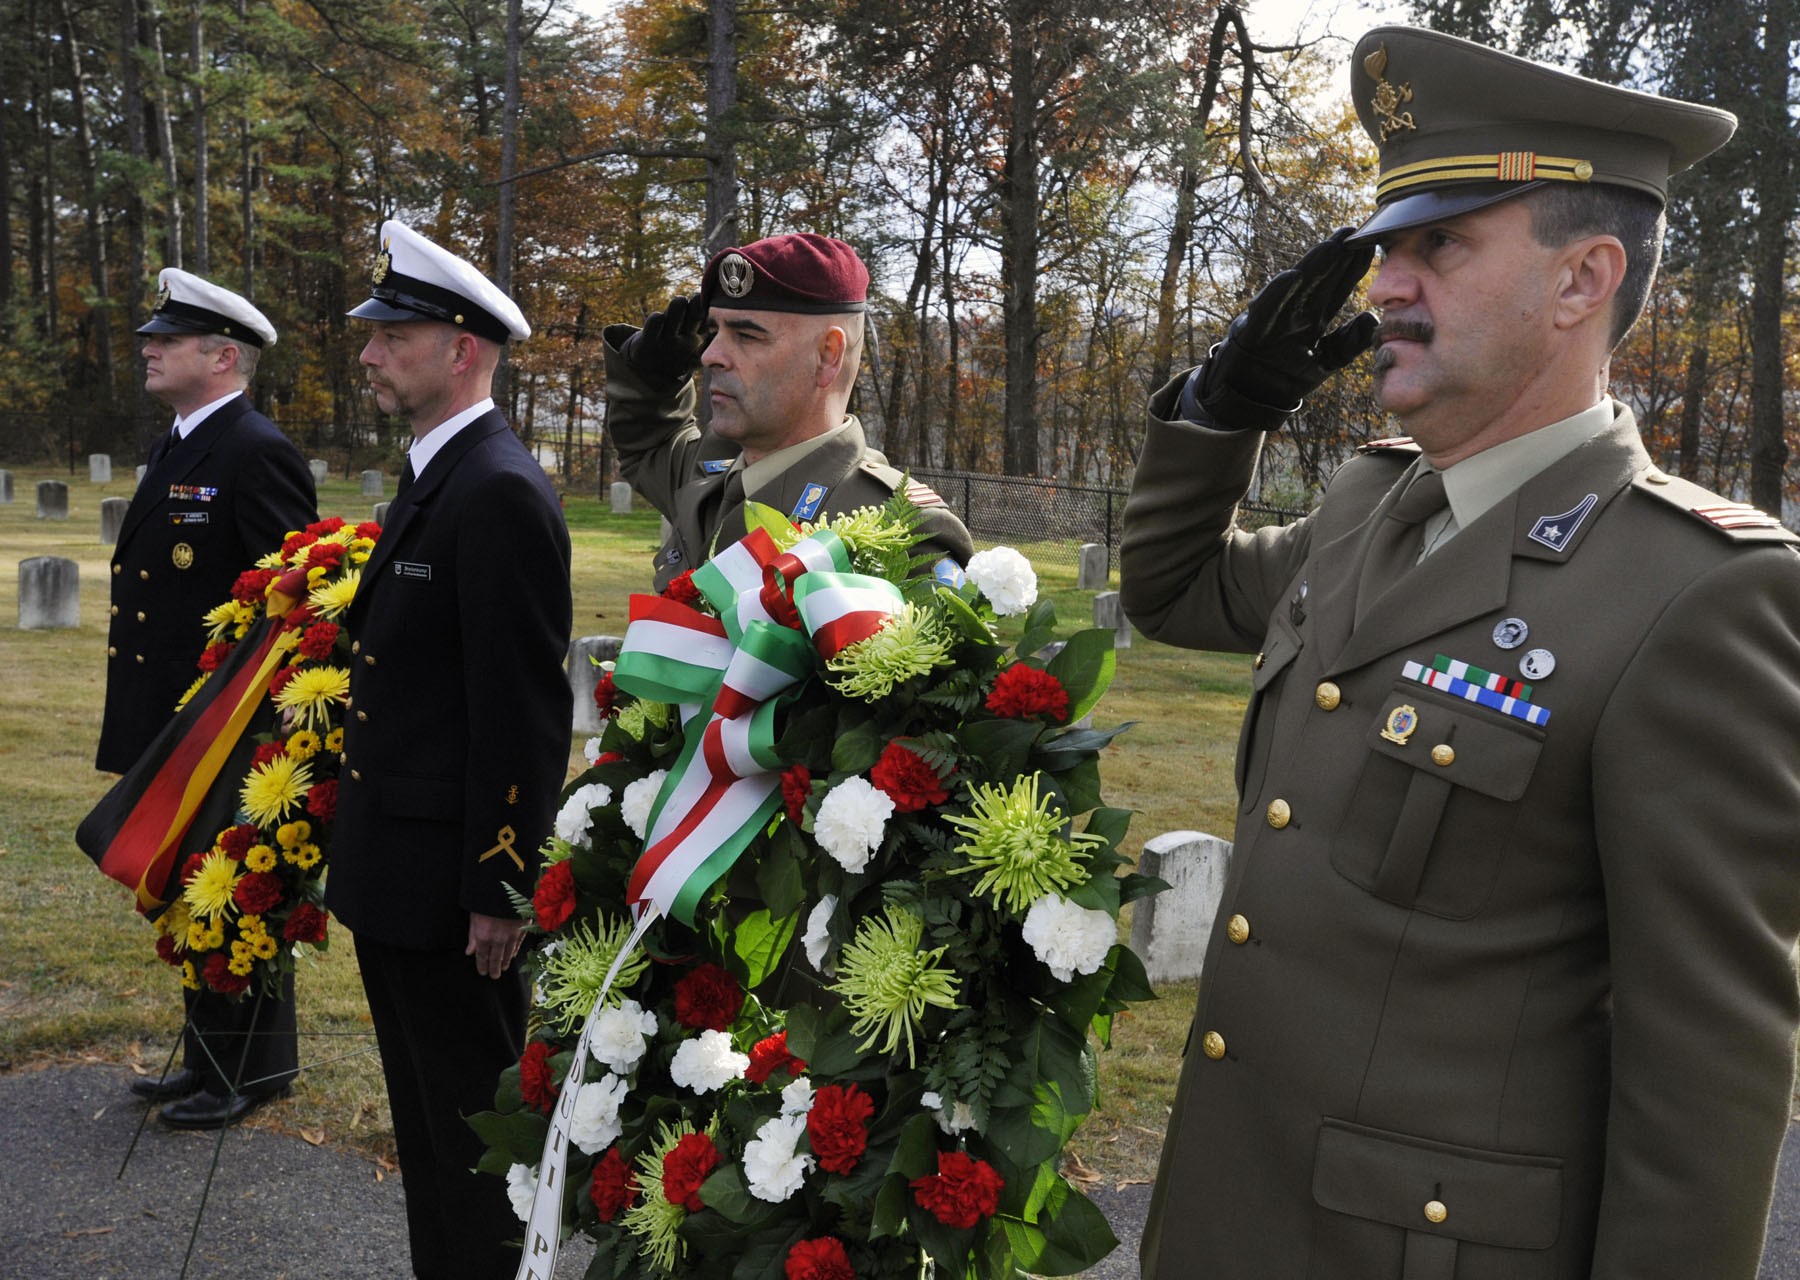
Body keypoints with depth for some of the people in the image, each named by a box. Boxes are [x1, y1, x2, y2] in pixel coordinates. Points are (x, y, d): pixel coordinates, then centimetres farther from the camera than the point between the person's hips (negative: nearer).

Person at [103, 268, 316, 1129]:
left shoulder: (256, 454, -16)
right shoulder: (176, 450, 14)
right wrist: (138, 720, 17)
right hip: (173, 733, 10)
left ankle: (253, 1072, 18)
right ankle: (208, 1059, 32)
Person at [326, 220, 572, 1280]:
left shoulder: (503, 493, -19)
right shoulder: (433, 477, 12)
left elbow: (525, 708, -22)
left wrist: (499, 890, -20)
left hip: (453, 877, -10)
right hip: (395, 872, 10)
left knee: (473, 1126, 6)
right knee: (423, 1117, 22)